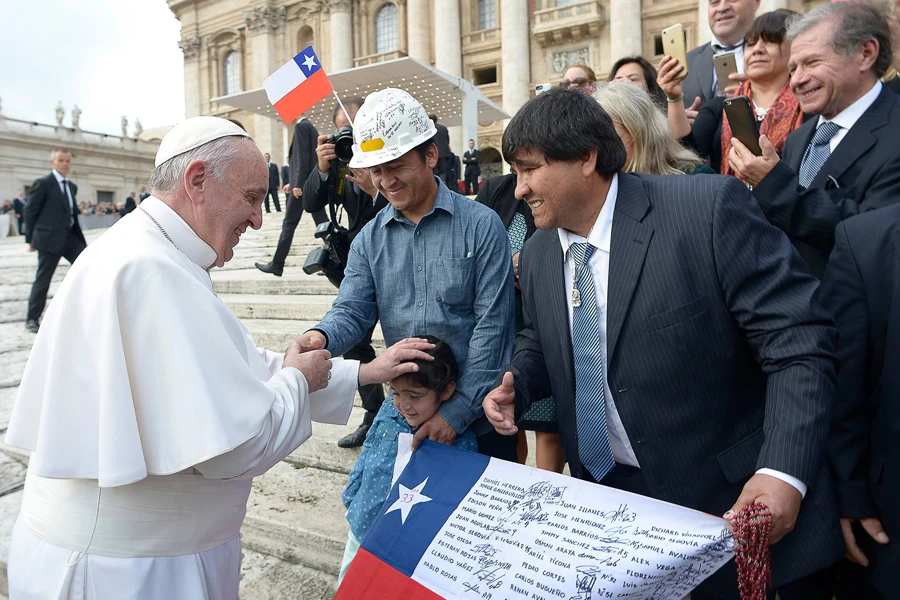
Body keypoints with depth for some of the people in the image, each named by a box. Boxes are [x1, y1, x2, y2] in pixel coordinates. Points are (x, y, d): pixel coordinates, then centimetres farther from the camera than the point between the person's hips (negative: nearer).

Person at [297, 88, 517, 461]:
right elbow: (353, 311, -1)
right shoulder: (369, 240, 4)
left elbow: (492, 324, -13)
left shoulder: (481, 226, -10)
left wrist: (457, 411, -15)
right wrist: (321, 337, -25)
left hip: (479, 416, -3)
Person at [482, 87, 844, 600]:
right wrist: (517, 385, -5)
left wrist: (783, 471, -26)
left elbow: (799, 339, -18)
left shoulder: (709, 209, -19)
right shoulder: (537, 256, 0)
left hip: (733, 501, -4)